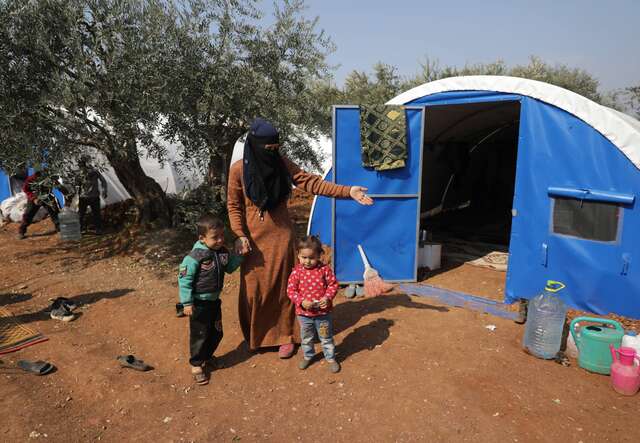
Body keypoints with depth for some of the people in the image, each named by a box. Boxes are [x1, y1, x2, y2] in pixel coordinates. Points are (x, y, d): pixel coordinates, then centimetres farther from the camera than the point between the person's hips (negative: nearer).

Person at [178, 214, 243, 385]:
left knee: (216, 333, 19)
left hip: (215, 301, 7)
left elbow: (229, 267, 11)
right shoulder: (195, 256, -23)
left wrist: (241, 254, -3)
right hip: (199, 303, -7)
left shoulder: (222, 251, -2)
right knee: (199, 334, 7)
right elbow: (184, 279, -19)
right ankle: (196, 364, 28)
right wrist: (187, 303, -18)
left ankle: (207, 357, 43)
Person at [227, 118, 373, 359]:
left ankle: (285, 335, 26)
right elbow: (234, 206, -2)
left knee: (283, 287, 8)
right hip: (253, 238, -1)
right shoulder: (238, 169, -10)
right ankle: (255, 337, 32)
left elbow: (312, 183, -9)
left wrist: (348, 191, -16)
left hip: (281, 236, 1)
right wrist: (239, 235, -13)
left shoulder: (282, 164, -5)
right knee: (254, 289, 7)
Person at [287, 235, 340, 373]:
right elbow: (291, 290, -8)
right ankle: (307, 356, 44)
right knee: (306, 338, 22)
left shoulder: (325, 269, -12)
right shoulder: (296, 271, -11)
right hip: (303, 313, 1)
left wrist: (327, 298, -21)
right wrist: (301, 301, -22)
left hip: (323, 312, -1)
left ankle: (331, 358, 34)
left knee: (326, 338, 15)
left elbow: (333, 285, -5)